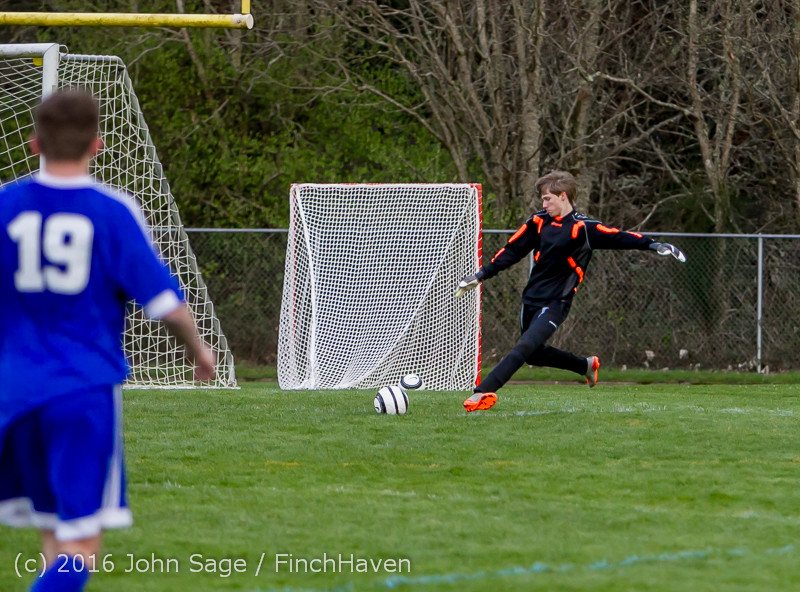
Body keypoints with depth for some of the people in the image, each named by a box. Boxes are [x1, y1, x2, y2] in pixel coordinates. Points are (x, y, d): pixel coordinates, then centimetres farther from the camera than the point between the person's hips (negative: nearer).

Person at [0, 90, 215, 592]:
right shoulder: (114, 211, -5)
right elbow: (167, 304, -4)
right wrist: (198, 349, 15)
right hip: (87, 390, -3)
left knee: (53, 533, 16)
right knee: (81, 543, -5)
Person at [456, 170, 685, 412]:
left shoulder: (584, 228, -10)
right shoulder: (539, 222, 6)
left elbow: (618, 237, -16)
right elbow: (512, 251, 14)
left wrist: (653, 245, -29)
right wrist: (481, 275, 13)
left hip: (556, 302, -7)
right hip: (532, 299, 7)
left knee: (526, 346, -21)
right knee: (534, 355, 16)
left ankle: (483, 391, -28)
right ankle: (586, 365, 36)